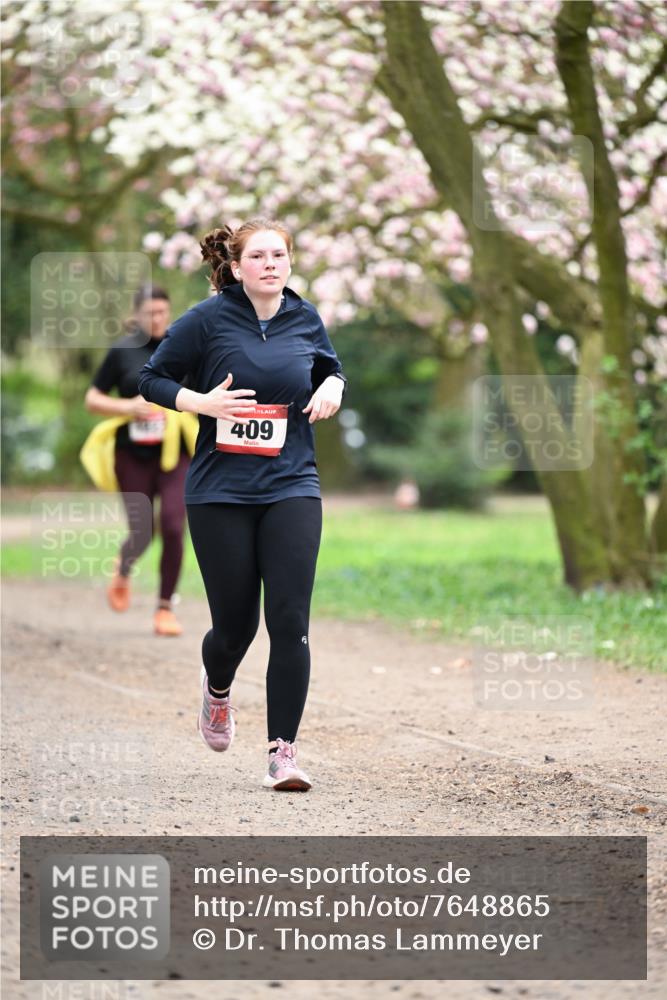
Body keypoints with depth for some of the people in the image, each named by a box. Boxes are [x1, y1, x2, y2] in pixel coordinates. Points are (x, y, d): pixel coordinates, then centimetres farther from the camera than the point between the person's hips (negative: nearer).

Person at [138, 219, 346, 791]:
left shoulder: (306, 319, 6)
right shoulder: (208, 320, -5)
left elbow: (330, 366, 25)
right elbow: (152, 380, 0)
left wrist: (333, 387, 3)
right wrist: (202, 402, -16)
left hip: (292, 489, 2)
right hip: (221, 492, -2)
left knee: (289, 621, -10)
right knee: (235, 623, 4)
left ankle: (283, 751, -5)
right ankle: (218, 690, 41)